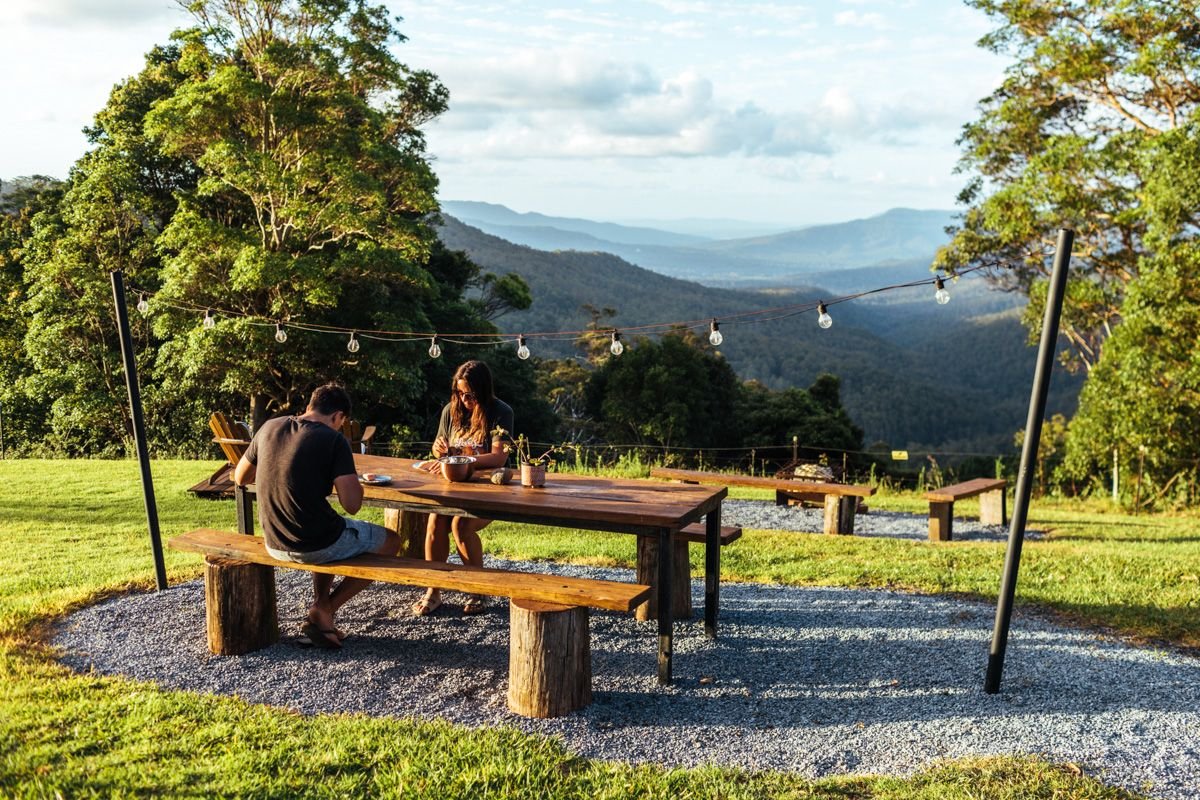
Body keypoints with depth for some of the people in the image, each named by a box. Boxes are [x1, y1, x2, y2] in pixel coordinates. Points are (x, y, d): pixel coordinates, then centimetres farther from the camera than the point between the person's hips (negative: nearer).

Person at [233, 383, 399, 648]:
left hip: (274, 544, 7)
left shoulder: (269, 427, 2)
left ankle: (320, 607, 24)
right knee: (390, 541, 16)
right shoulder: (333, 440, -14)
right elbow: (352, 504, -20)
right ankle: (324, 611, 10)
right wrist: (352, 478, 1)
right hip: (316, 546, -7)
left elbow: (240, 477, 16)